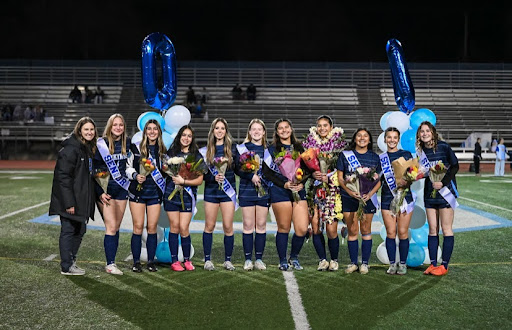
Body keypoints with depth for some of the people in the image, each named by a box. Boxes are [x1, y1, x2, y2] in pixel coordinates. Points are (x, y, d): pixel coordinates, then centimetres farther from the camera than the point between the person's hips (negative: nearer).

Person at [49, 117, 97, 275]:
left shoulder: (89, 149, 13)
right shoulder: (71, 149, -16)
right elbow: (63, 176, -21)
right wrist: (68, 203, -24)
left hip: (81, 199, 9)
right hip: (69, 199, -9)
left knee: (80, 230, 16)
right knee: (68, 231, 0)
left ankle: (71, 261, 29)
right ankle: (66, 267, 9)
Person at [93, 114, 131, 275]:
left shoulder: (127, 143, 6)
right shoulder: (102, 143, -8)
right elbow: (95, 168, -7)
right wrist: (100, 192, -12)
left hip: (121, 189, 5)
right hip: (105, 189, -5)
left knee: (116, 227, 7)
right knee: (111, 226, -9)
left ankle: (112, 261, 14)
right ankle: (110, 264, -3)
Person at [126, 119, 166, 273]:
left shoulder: (163, 150, 10)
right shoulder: (136, 148, 1)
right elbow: (128, 166, 3)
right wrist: (135, 175, -13)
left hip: (155, 192, 2)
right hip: (138, 191, -2)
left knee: (152, 228, 2)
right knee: (138, 227, -3)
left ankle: (151, 261, 11)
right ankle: (136, 262, 5)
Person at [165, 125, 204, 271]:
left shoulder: (196, 156, 5)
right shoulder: (171, 152, 9)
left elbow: (200, 180, 0)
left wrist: (183, 181, -11)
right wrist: (173, 176, -5)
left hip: (188, 195, -1)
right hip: (171, 193, 1)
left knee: (184, 229, -5)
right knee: (174, 227, 0)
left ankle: (187, 260, 9)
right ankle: (174, 261, 7)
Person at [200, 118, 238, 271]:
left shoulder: (232, 148, 4)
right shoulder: (206, 150, 6)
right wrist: (214, 177, -14)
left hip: (228, 191, 0)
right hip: (211, 191, 1)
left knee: (228, 227, 0)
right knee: (209, 226, 5)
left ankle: (228, 260, 11)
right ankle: (207, 260, 14)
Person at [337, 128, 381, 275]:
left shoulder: (375, 157, 7)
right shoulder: (345, 155, 6)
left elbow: (379, 180, 6)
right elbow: (340, 177, 4)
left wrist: (370, 194, -11)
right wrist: (349, 191, -12)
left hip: (368, 198, 0)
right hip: (349, 198, 0)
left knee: (365, 230, 4)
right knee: (352, 231, 3)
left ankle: (365, 263, 12)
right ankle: (353, 263, 12)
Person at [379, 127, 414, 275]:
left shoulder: (406, 155, 5)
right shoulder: (381, 158, 11)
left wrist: (405, 181, -18)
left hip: (404, 196, -2)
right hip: (387, 198, 2)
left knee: (403, 233, -1)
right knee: (390, 233, 1)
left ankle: (403, 264, 11)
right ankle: (392, 264, 12)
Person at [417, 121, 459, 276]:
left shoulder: (443, 147, -7)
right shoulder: (421, 151, 7)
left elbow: (455, 166, -7)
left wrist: (443, 182, -17)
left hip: (445, 192, -5)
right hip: (429, 193, 5)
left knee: (446, 228, -1)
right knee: (432, 229, 6)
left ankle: (444, 265, 3)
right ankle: (433, 264, 11)